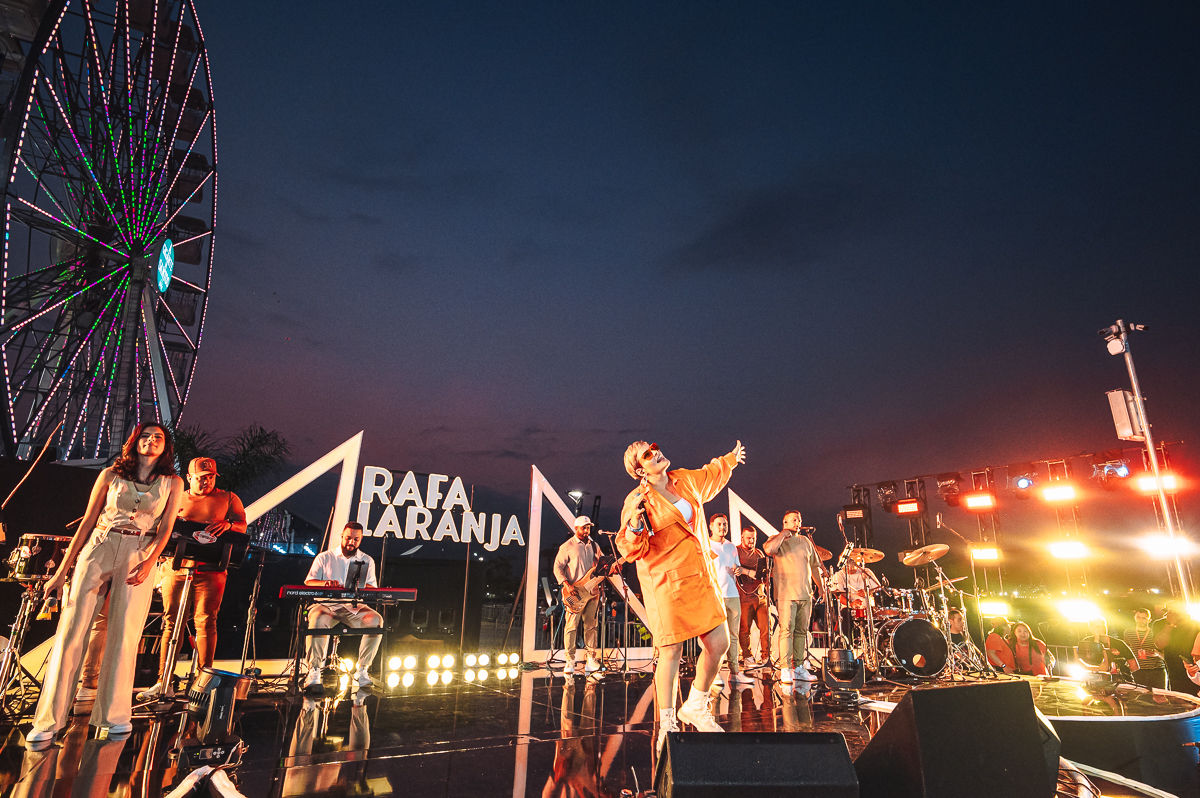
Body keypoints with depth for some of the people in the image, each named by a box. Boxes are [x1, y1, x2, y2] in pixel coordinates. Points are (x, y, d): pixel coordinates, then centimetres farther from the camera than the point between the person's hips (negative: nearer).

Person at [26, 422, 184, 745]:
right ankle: (47, 721, 6)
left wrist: (148, 563, -12)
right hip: (98, 549, 1)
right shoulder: (111, 474, 8)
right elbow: (87, 522, 9)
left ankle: (115, 716, 9)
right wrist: (62, 570, 6)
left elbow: (165, 528, 3)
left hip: (140, 557, 0)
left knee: (125, 636, -2)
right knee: (71, 631, -3)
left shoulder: (172, 483, 9)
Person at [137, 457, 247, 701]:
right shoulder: (175, 499, 16)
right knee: (171, 623, 4)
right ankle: (162, 681, 12)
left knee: (205, 622, -5)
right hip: (176, 567, 3)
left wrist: (227, 525, -19)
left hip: (210, 570, -2)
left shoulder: (228, 498, 10)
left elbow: (242, 525, 3)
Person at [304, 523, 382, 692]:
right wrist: (325, 583, -20)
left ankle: (362, 669, -16)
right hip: (326, 604, -1)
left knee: (376, 620, -29)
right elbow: (309, 582, 3)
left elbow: (372, 588, 10)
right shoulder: (324, 557, 11)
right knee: (318, 619, -38)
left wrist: (361, 587, -15)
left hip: (354, 607, 2)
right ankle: (314, 672, -27)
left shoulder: (367, 560, 15)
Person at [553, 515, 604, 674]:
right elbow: (557, 568, -6)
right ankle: (570, 661, 2)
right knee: (571, 626, -6)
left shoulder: (593, 545, 14)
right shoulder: (567, 546, -3)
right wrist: (567, 586, -16)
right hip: (574, 592, -5)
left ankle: (591, 658, 16)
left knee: (591, 625, 7)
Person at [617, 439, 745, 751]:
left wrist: (730, 460, 45)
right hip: (666, 582, -6)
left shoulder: (686, 480, 7)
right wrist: (634, 526, -32)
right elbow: (632, 551, -12)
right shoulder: (638, 500, -11)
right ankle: (667, 724, 18)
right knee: (671, 651, -1)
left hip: (700, 577, 6)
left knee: (718, 643, 6)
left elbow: (711, 475, 31)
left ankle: (695, 707, 28)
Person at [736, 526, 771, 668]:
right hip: (744, 595, -5)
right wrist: (748, 572, -22)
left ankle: (766, 657, 11)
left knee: (765, 627, 1)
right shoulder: (737, 551, 1)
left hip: (760, 595, 5)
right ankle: (747, 658, 10)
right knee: (744, 628, -1)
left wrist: (767, 577, 3)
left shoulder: (759, 554, 20)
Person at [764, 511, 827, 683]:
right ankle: (785, 669, -5)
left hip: (805, 595, 6)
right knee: (786, 630, -9)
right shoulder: (778, 540, 0)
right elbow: (768, 549, -23)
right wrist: (783, 534, -12)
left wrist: (821, 586, 17)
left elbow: (815, 565, 22)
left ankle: (798, 667, 17)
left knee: (802, 631, 9)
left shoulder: (806, 542, 16)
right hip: (786, 594, -5)